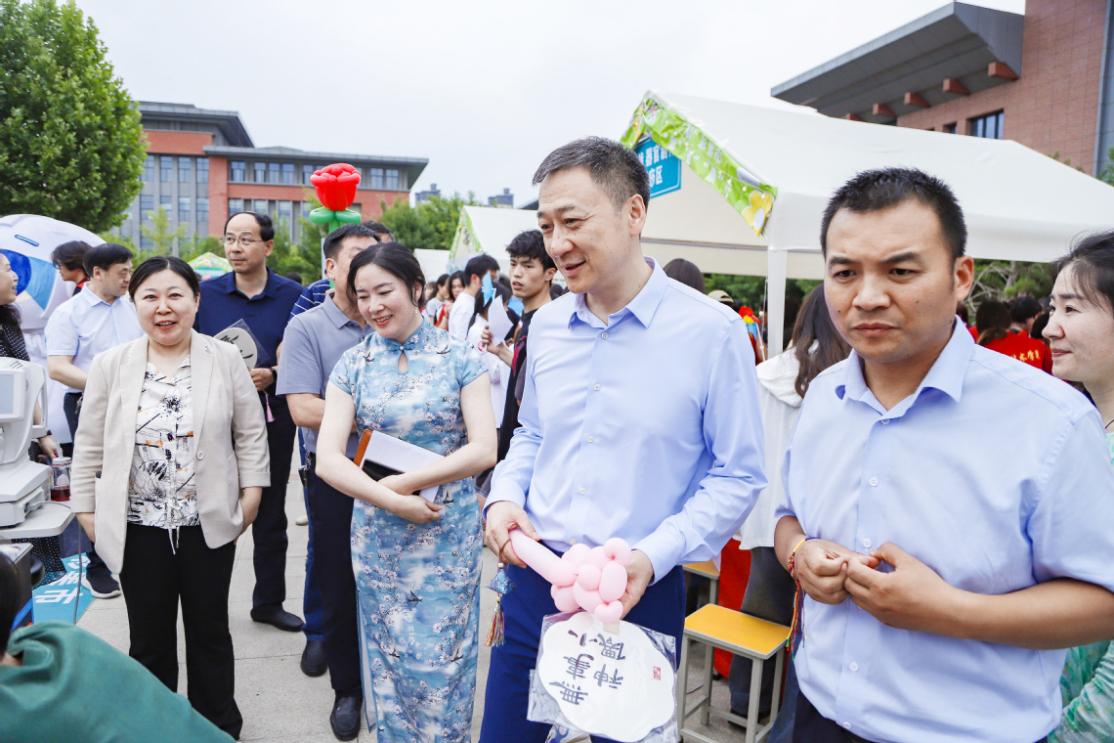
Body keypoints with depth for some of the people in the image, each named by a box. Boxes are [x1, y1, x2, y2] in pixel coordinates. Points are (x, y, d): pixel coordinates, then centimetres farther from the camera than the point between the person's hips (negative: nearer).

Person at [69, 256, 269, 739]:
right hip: (139, 526, 1)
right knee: (150, 640, 13)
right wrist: (86, 508, 2)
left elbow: (251, 433, 1)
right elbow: (90, 446, 3)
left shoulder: (226, 359, -3)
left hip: (210, 523, 0)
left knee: (210, 633, 14)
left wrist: (251, 490, -4)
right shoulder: (110, 365, -1)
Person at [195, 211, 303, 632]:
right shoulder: (205, 294, 2)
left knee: (270, 514, 12)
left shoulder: (291, 295, 1)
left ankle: (268, 601, 27)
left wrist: (272, 374, -16)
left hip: (272, 414, 1)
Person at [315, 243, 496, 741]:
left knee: (440, 659, 7)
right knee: (389, 656, 15)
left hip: (449, 532, -2)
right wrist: (392, 501, -19)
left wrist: (404, 481, -16)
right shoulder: (353, 365, 0)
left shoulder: (460, 358, -5)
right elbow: (328, 460, -8)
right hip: (377, 532, 2)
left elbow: (484, 449, -12)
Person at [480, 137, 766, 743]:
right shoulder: (546, 326, 2)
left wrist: (653, 556, -21)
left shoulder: (711, 331, -14)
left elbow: (737, 476, -9)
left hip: (640, 595, -4)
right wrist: (503, 497, -2)